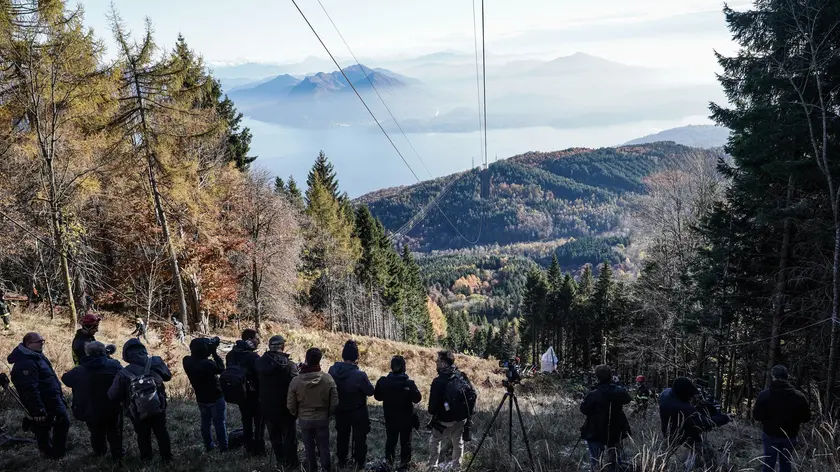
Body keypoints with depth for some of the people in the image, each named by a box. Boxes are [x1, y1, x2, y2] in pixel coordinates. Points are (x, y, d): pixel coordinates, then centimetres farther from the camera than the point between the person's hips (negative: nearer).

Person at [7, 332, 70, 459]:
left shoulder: (38, 356, 10)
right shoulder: (25, 364, -25)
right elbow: (30, 390, -29)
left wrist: (60, 397, 22)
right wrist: (38, 411, -29)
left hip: (54, 400, 10)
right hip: (43, 405, -10)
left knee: (63, 423, 20)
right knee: (42, 429, 5)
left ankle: (59, 451, 36)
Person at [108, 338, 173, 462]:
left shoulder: (123, 374, -21)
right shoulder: (156, 362, -16)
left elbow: (113, 396, -11)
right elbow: (168, 376, 3)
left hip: (138, 413, -2)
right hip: (158, 409, 2)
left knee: (143, 437, 20)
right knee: (162, 433, 21)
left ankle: (146, 461, 35)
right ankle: (167, 458, 34)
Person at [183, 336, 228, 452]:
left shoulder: (187, 361, -14)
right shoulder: (207, 363, -32)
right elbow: (221, 368, -15)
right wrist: (214, 352, -16)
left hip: (201, 399, 6)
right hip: (216, 398, -6)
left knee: (205, 423, 20)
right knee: (220, 423, 7)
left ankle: (208, 446, 29)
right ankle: (223, 447, 13)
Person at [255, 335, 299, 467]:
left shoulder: (260, 362, -7)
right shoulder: (289, 365, -23)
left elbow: (257, 383, 4)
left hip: (267, 407, 4)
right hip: (286, 408, -4)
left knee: (274, 436, 20)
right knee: (289, 436, 13)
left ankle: (280, 461, 33)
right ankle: (291, 463, 22)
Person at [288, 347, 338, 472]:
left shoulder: (296, 381, -19)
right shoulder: (328, 379, -18)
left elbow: (290, 405, -9)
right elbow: (334, 403, -10)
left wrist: (297, 415, 12)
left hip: (304, 420, 0)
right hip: (322, 419, 0)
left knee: (309, 448, 19)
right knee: (324, 447, 17)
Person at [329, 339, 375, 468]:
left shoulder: (333, 370, -18)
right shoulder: (359, 375, -31)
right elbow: (370, 391, -18)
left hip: (340, 411, 4)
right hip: (358, 412, -4)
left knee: (342, 436, 22)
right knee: (359, 437, 15)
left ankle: (341, 461, 36)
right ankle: (359, 462, 27)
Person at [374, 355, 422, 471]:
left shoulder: (383, 381, -14)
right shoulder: (408, 383, -23)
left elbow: (377, 396, -1)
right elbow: (417, 398, -14)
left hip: (390, 418, 3)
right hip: (406, 419, -2)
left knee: (390, 440, 21)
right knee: (405, 442, 14)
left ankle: (388, 462, 30)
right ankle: (404, 464, 20)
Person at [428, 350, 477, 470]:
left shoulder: (439, 381, -20)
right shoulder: (461, 376, -2)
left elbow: (434, 402, -16)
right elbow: (472, 393, 2)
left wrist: (432, 412, 5)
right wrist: (468, 411, 11)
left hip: (445, 419, -5)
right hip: (461, 417, 5)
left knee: (434, 441, 13)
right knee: (458, 442, 17)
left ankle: (432, 466, 14)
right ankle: (456, 466, 26)